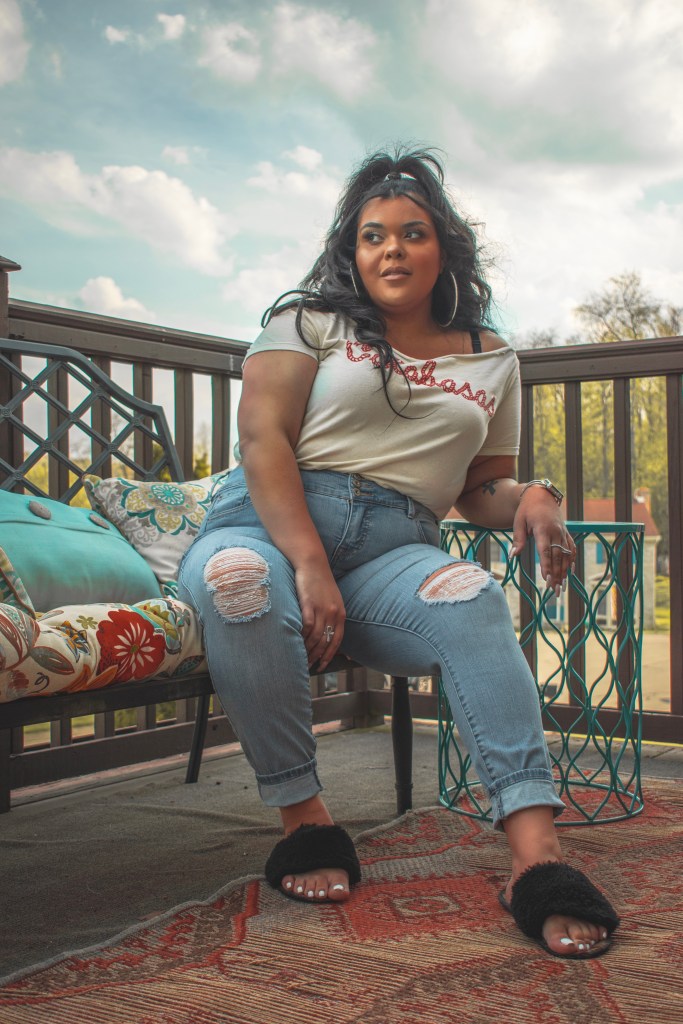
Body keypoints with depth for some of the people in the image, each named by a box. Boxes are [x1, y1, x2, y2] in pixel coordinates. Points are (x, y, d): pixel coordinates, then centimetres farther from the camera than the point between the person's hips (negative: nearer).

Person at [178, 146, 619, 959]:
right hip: (267, 524, -1)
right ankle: (304, 818, -22)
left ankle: (537, 855, -41)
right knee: (240, 581, -38)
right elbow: (261, 439, -3)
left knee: (470, 599, -33)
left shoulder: (492, 362, 21)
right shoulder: (310, 320, 11)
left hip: (393, 550, 2)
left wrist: (531, 498, -3)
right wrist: (310, 566, -18)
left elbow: (479, 490, 24)